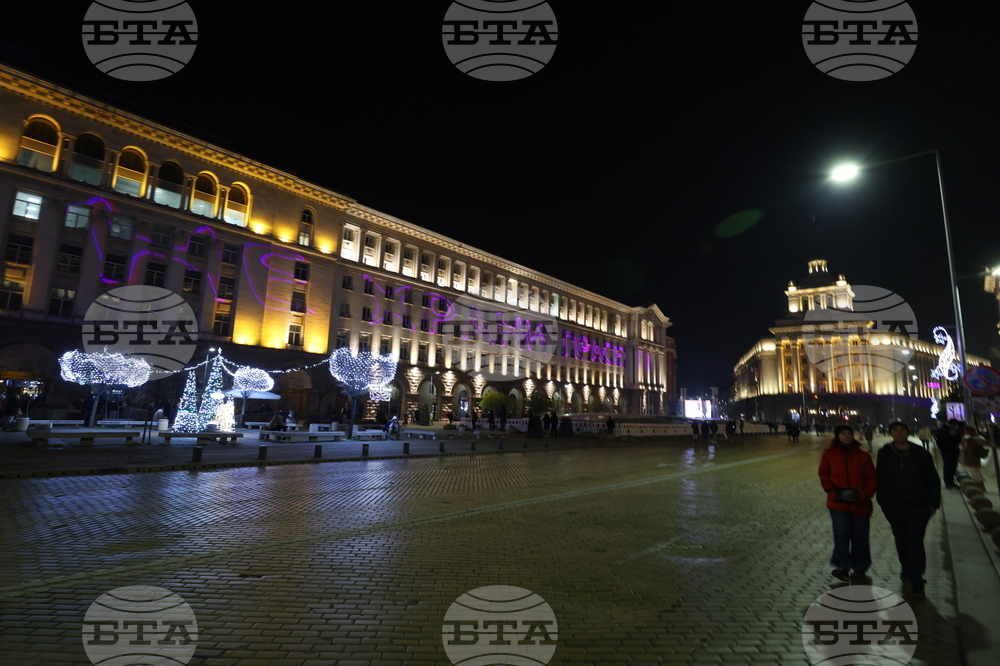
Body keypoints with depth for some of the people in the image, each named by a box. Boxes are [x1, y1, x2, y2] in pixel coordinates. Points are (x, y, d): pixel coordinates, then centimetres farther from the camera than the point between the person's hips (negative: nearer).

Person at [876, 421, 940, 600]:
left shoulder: (921, 453, -7)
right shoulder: (885, 453, -5)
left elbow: (933, 480, 1)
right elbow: (880, 477, 1)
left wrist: (933, 503, -2)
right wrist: (882, 500, 0)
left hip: (918, 507, -2)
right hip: (894, 506, 2)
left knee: (914, 540, -10)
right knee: (901, 540, 16)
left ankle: (916, 581, -2)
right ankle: (907, 568, 39)